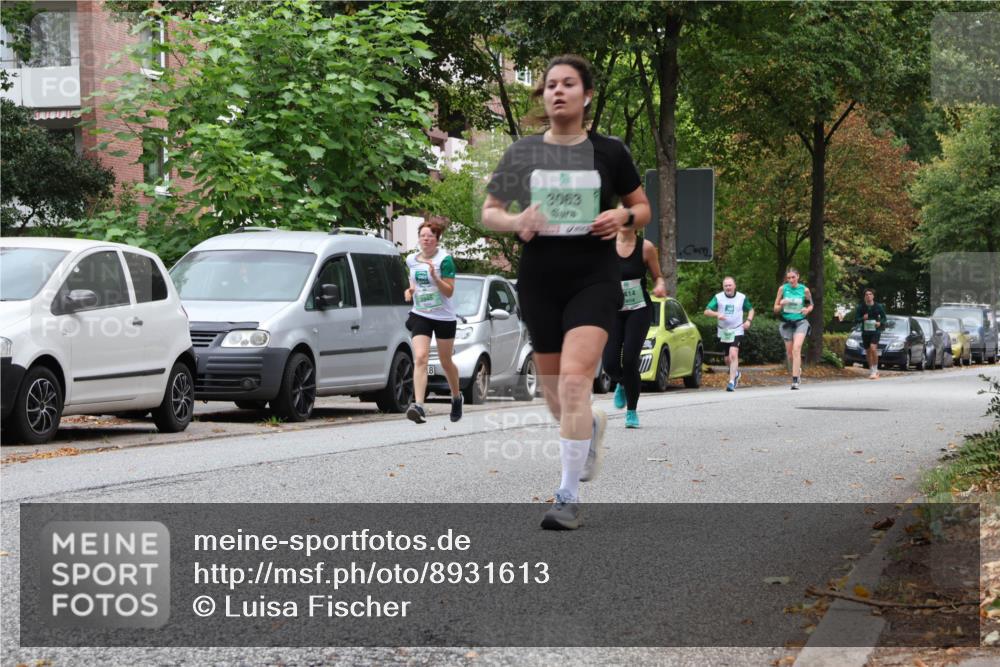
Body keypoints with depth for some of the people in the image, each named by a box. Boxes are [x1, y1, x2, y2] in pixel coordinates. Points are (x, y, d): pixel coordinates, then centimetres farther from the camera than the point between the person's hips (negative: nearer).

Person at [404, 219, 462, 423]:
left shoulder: (444, 260, -11)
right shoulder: (411, 260, 4)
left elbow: (449, 291, -14)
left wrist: (434, 276, -28)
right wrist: (410, 290, 1)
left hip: (444, 316, -3)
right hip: (420, 315, 3)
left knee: (446, 362, 11)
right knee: (420, 358, -17)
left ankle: (457, 397, 38)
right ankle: (419, 406, -28)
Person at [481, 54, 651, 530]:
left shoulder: (609, 152, 2)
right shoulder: (523, 153, 4)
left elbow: (643, 208, 12)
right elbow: (488, 212, 9)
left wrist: (623, 217, -11)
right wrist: (515, 222, -13)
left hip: (594, 279, -3)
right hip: (539, 280, 3)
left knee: (574, 380, -20)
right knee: (554, 392, 11)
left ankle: (569, 497, -15)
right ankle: (592, 426, 48)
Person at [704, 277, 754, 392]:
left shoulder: (742, 297, 0)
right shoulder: (718, 297, -1)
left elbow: (750, 309, 16)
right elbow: (707, 311, -6)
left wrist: (749, 320, -3)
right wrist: (717, 314, -26)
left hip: (737, 331, -2)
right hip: (723, 332, 3)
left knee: (733, 355, -21)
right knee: (728, 359, 12)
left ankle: (732, 382, -22)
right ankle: (736, 372, 43)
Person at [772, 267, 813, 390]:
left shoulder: (804, 290, -1)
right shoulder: (783, 289, 1)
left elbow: (811, 305, 14)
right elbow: (776, 309, 6)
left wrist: (807, 309, -8)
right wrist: (781, 305, -16)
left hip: (800, 321, -2)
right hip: (787, 323, 3)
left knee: (796, 348, -21)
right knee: (789, 352, 9)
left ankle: (795, 381, -23)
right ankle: (798, 369, 42)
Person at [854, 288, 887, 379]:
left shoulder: (878, 307, -2)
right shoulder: (861, 307, 1)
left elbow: (884, 318, 8)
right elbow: (856, 320, 2)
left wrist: (880, 322, -13)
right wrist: (862, 318, -18)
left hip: (875, 331, -3)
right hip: (865, 332, 3)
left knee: (873, 348, -23)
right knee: (868, 351, 9)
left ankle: (875, 370, -16)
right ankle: (871, 371, 24)